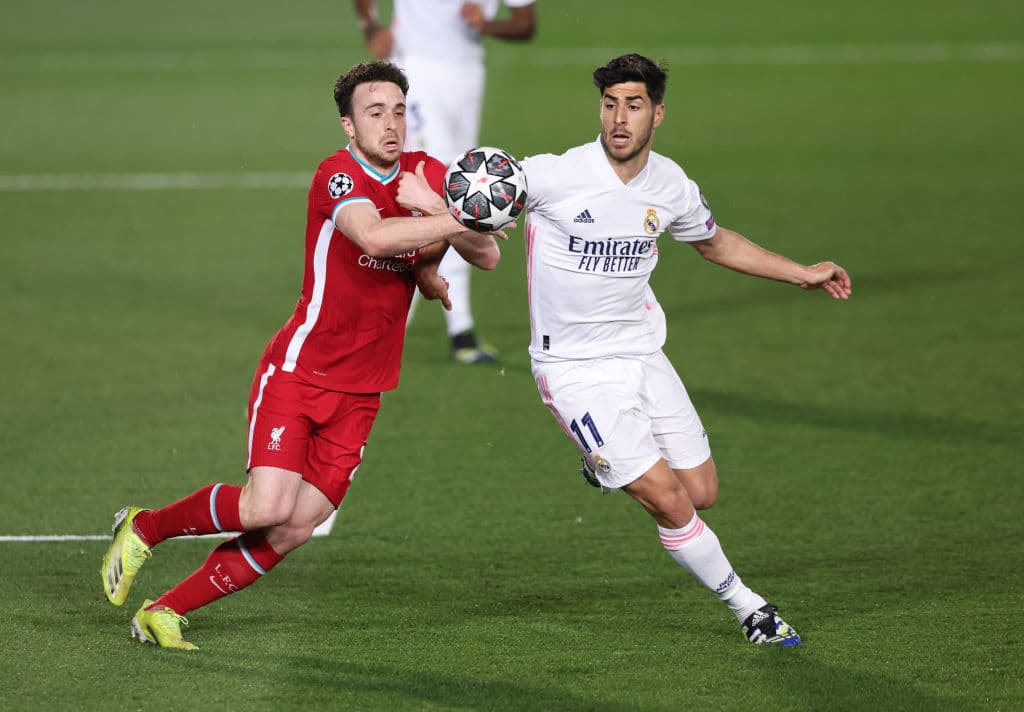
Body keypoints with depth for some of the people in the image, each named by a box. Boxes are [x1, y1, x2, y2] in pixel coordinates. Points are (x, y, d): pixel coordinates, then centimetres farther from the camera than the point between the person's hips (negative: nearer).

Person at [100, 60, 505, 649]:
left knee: (294, 531, -3)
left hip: (361, 392, 6)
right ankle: (144, 528, 7)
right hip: (298, 372, -6)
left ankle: (166, 612, 10)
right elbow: (373, 236, -36)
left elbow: (488, 256, 0)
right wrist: (454, 221, -33)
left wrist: (435, 206, -17)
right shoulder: (338, 175, -16)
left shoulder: (427, 174, 4)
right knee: (267, 507, -19)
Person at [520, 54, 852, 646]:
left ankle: (610, 462, 34)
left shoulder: (672, 187, -2)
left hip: (641, 352, 5)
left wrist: (802, 274, 17)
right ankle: (747, 606, 10)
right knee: (670, 502, -10)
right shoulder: (553, 176, -19)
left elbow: (714, 242, 19)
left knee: (702, 494, 6)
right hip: (574, 369, -5)